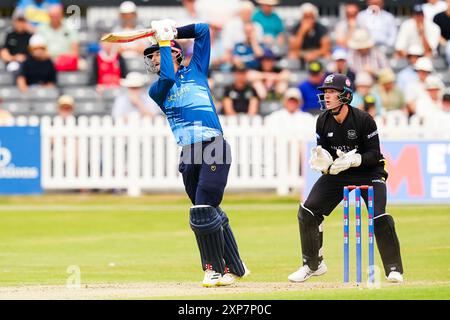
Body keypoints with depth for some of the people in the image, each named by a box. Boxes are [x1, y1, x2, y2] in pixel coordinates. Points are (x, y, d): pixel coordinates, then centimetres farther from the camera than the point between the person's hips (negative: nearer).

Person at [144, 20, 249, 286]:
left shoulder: (196, 71, 14)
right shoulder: (157, 89, 16)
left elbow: (203, 30, 11)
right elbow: (169, 78, -6)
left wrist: (171, 35, 12)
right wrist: (164, 40, 1)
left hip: (214, 147, -4)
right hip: (189, 154, 4)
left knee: (204, 212, -14)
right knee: (211, 215, 4)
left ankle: (216, 269, -4)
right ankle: (234, 268, 12)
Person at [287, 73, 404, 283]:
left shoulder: (364, 120, -21)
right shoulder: (323, 121, -7)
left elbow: (374, 155, -18)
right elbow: (323, 152, 0)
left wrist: (352, 160, -35)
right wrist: (322, 159, -24)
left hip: (368, 173, -5)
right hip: (336, 173, 5)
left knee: (380, 218, -22)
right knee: (307, 212, -5)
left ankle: (394, 269, -6)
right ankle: (313, 265, 12)